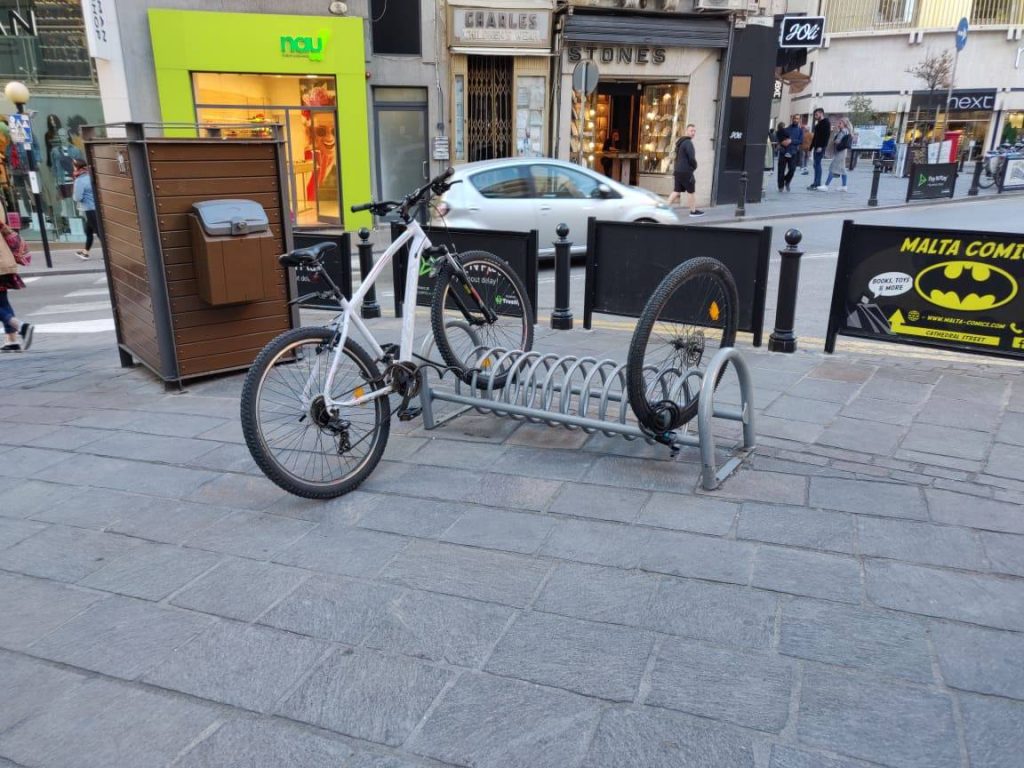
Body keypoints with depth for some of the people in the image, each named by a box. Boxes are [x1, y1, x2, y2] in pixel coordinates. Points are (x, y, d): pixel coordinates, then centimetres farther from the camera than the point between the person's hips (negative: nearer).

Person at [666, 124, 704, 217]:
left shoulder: (680, 142, 16)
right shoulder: (688, 143, -15)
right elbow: (691, 158, -19)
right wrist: (695, 166, -1)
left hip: (678, 171, 9)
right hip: (686, 172, -9)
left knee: (676, 191, 10)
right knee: (691, 191, 3)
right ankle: (693, 211, 13)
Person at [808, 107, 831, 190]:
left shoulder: (826, 122, -6)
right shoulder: (818, 123, 21)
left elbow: (826, 135, -16)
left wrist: (821, 146, -24)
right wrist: (811, 147, 18)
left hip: (820, 147, -9)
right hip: (817, 147, 9)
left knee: (817, 164, -12)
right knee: (817, 164, 9)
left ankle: (816, 184, -13)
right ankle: (817, 183, 12)